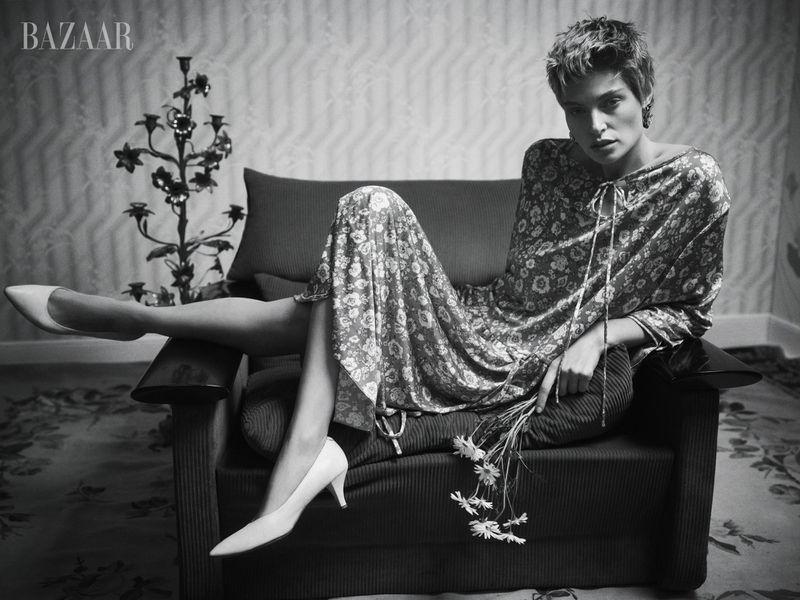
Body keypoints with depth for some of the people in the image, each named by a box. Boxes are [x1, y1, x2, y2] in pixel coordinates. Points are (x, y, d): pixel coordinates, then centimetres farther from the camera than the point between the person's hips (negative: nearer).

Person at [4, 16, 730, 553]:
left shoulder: (695, 182, -5)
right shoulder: (548, 161, 6)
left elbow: (692, 312, 2)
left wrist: (603, 331, -13)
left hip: (538, 367, -5)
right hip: (491, 327, 5)